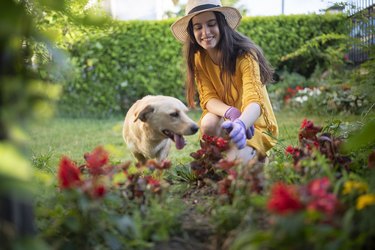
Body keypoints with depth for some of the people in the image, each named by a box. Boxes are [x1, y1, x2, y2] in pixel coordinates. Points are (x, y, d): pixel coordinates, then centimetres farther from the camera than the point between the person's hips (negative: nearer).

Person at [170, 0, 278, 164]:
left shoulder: (245, 55, -23)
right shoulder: (199, 58, -7)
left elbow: (255, 101, -35)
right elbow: (208, 99, -11)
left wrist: (241, 124, -59)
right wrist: (231, 113, -34)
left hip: (255, 125, -4)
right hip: (226, 120, 4)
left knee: (233, 160, -32)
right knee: (208, 123, -30)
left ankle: (254, 156, 2)